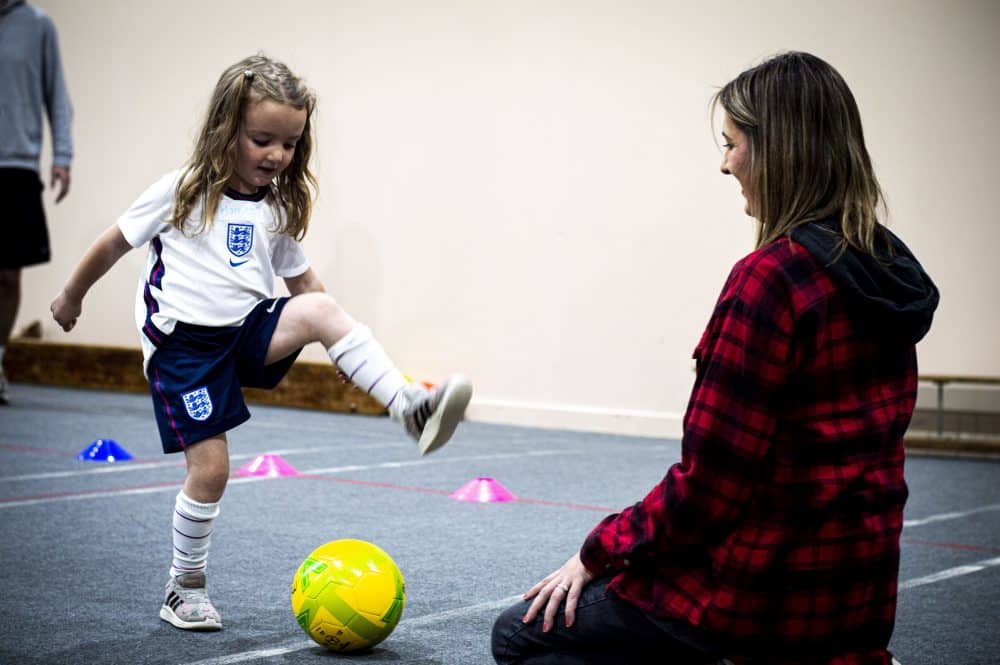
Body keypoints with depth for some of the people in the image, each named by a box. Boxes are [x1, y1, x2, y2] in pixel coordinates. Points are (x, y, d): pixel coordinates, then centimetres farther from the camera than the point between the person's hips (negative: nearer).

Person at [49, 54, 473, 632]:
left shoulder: (279, 209, 7)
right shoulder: (183, 191, -6)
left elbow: (302, 281, 15)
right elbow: (115, 243, 6)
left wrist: (343, 338, 5)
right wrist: (73, 296, 16)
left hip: (248, 331, 4)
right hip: (183, 343, -3)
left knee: (321, 309, -26)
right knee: (210, 466, -9)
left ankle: (409, 406, -33)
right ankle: (185, 588, 12)